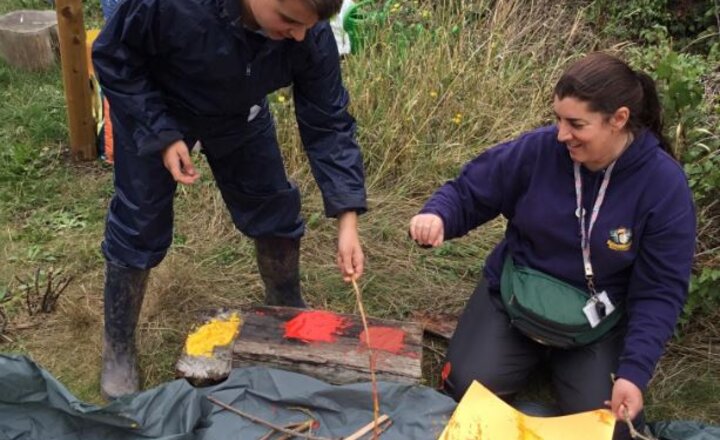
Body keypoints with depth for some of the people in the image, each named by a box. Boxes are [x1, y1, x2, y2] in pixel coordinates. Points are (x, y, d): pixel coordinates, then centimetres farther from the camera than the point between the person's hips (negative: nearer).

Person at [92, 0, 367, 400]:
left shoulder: (311, 35, -31)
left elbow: (328, 124, -23)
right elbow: (112, 56, -23)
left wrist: (347, 220, -29)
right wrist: (162, 135, -30)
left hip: (239, 114, 3)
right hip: (152, 108, -3)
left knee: (275, 209, 5)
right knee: (138, 226, -1)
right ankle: (117, 349, 19)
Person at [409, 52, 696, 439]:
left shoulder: (664, 184, -18)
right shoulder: (537, 150, -16)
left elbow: (659, 290, -14)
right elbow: (468, 193, -4)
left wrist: (634, 371, -23)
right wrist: (436, 216, -29)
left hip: (600, 319, -1)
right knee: (469, 389, -15)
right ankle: (529, 351, 18)